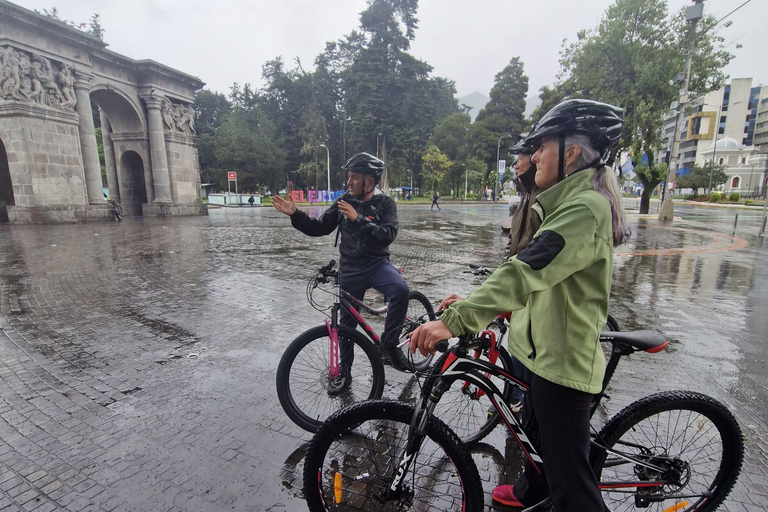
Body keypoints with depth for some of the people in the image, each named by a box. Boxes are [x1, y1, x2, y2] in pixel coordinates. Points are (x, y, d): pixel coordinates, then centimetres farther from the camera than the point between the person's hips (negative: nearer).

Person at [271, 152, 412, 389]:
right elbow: (318, 228, 3)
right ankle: (344, 370, 31)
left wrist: (358, 219, -26)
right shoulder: (344, 202, 1)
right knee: (347, 321, 10)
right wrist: (295, 214, -10)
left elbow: (389, 234, -20)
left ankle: (389, 343, -11)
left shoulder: (385, 203, -5)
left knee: (401, 290, -32)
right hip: (350, 270, 2)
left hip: (377, 264, -2)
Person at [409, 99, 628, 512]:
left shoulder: (586, 207, -23)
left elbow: (528, 271, -37)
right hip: (545, 349, 11)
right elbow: (530, 270, 11)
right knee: (538, 431, 31)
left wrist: (457, 319, -43)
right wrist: (471, 300, 4)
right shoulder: (568, 202, 12)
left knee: (568, 469, 5)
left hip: (564, 359, -11)